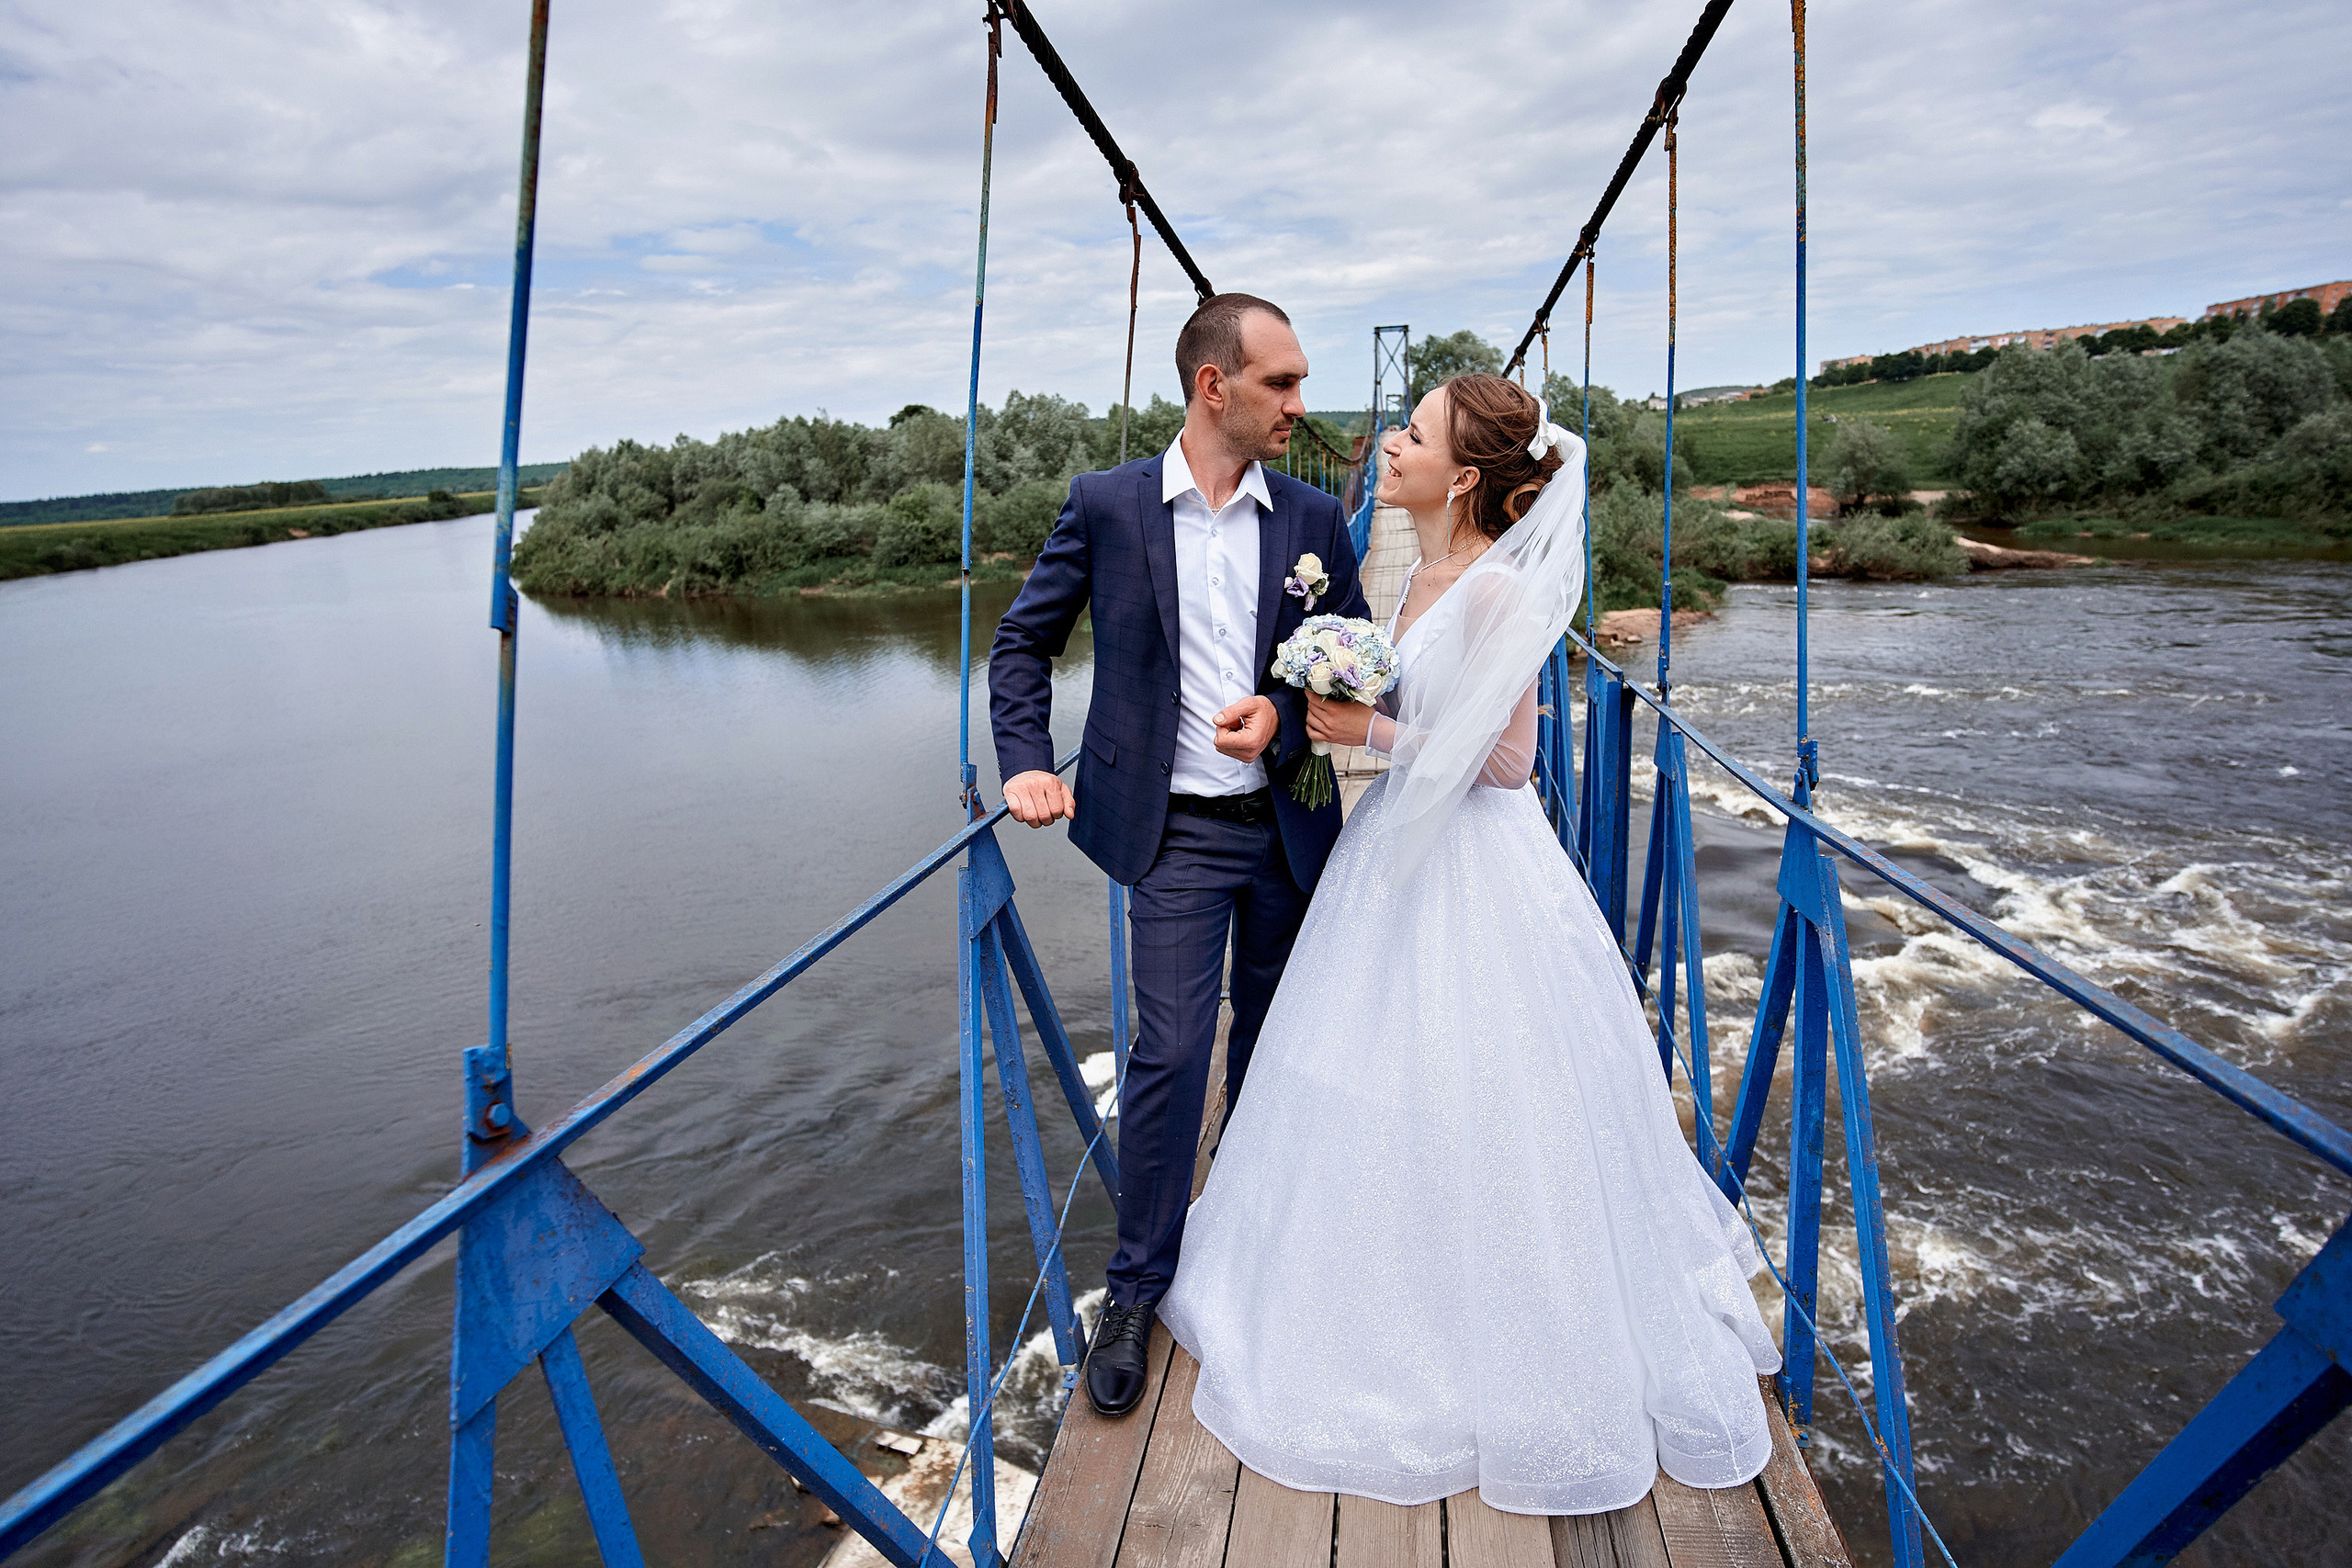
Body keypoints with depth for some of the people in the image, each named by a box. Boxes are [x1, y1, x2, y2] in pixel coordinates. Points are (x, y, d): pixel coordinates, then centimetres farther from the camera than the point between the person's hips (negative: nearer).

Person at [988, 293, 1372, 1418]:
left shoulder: (1314, 519, 3)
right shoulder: (1107, 504, -4)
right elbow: (1024, 642, 3)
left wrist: (1285, 715, -13)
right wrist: (1027, 763, -9)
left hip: (1292, 827, 4)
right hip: (1179, 830, -3)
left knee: (1273, 1038, 17)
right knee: (1169, 1052, -5)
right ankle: (1136, 1290, 14)